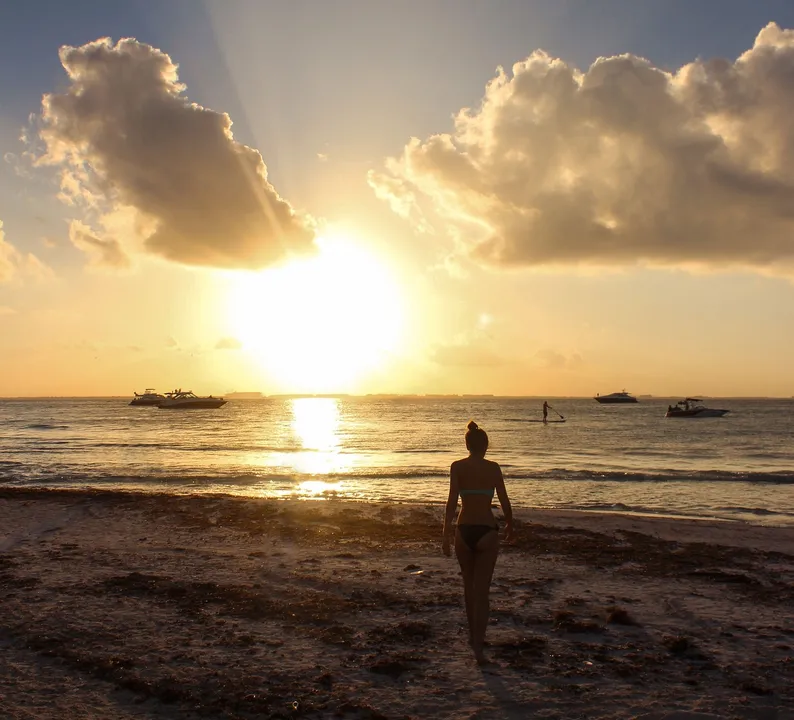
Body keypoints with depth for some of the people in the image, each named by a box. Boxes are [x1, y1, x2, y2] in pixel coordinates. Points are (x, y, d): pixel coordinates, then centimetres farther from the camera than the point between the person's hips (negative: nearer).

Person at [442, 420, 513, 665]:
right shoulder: (493, 467, -1)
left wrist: (446, 534, -9)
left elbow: (452, 501, -10)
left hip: (464, 531, 1)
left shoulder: (457, 467, -2)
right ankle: (478, 645, -6)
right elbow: (504, 501, 2)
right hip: (487, 531, -1)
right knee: (482, 590, 3)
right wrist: (510, 525, 20)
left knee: (469, 586, 20)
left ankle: (474, 636, 34)